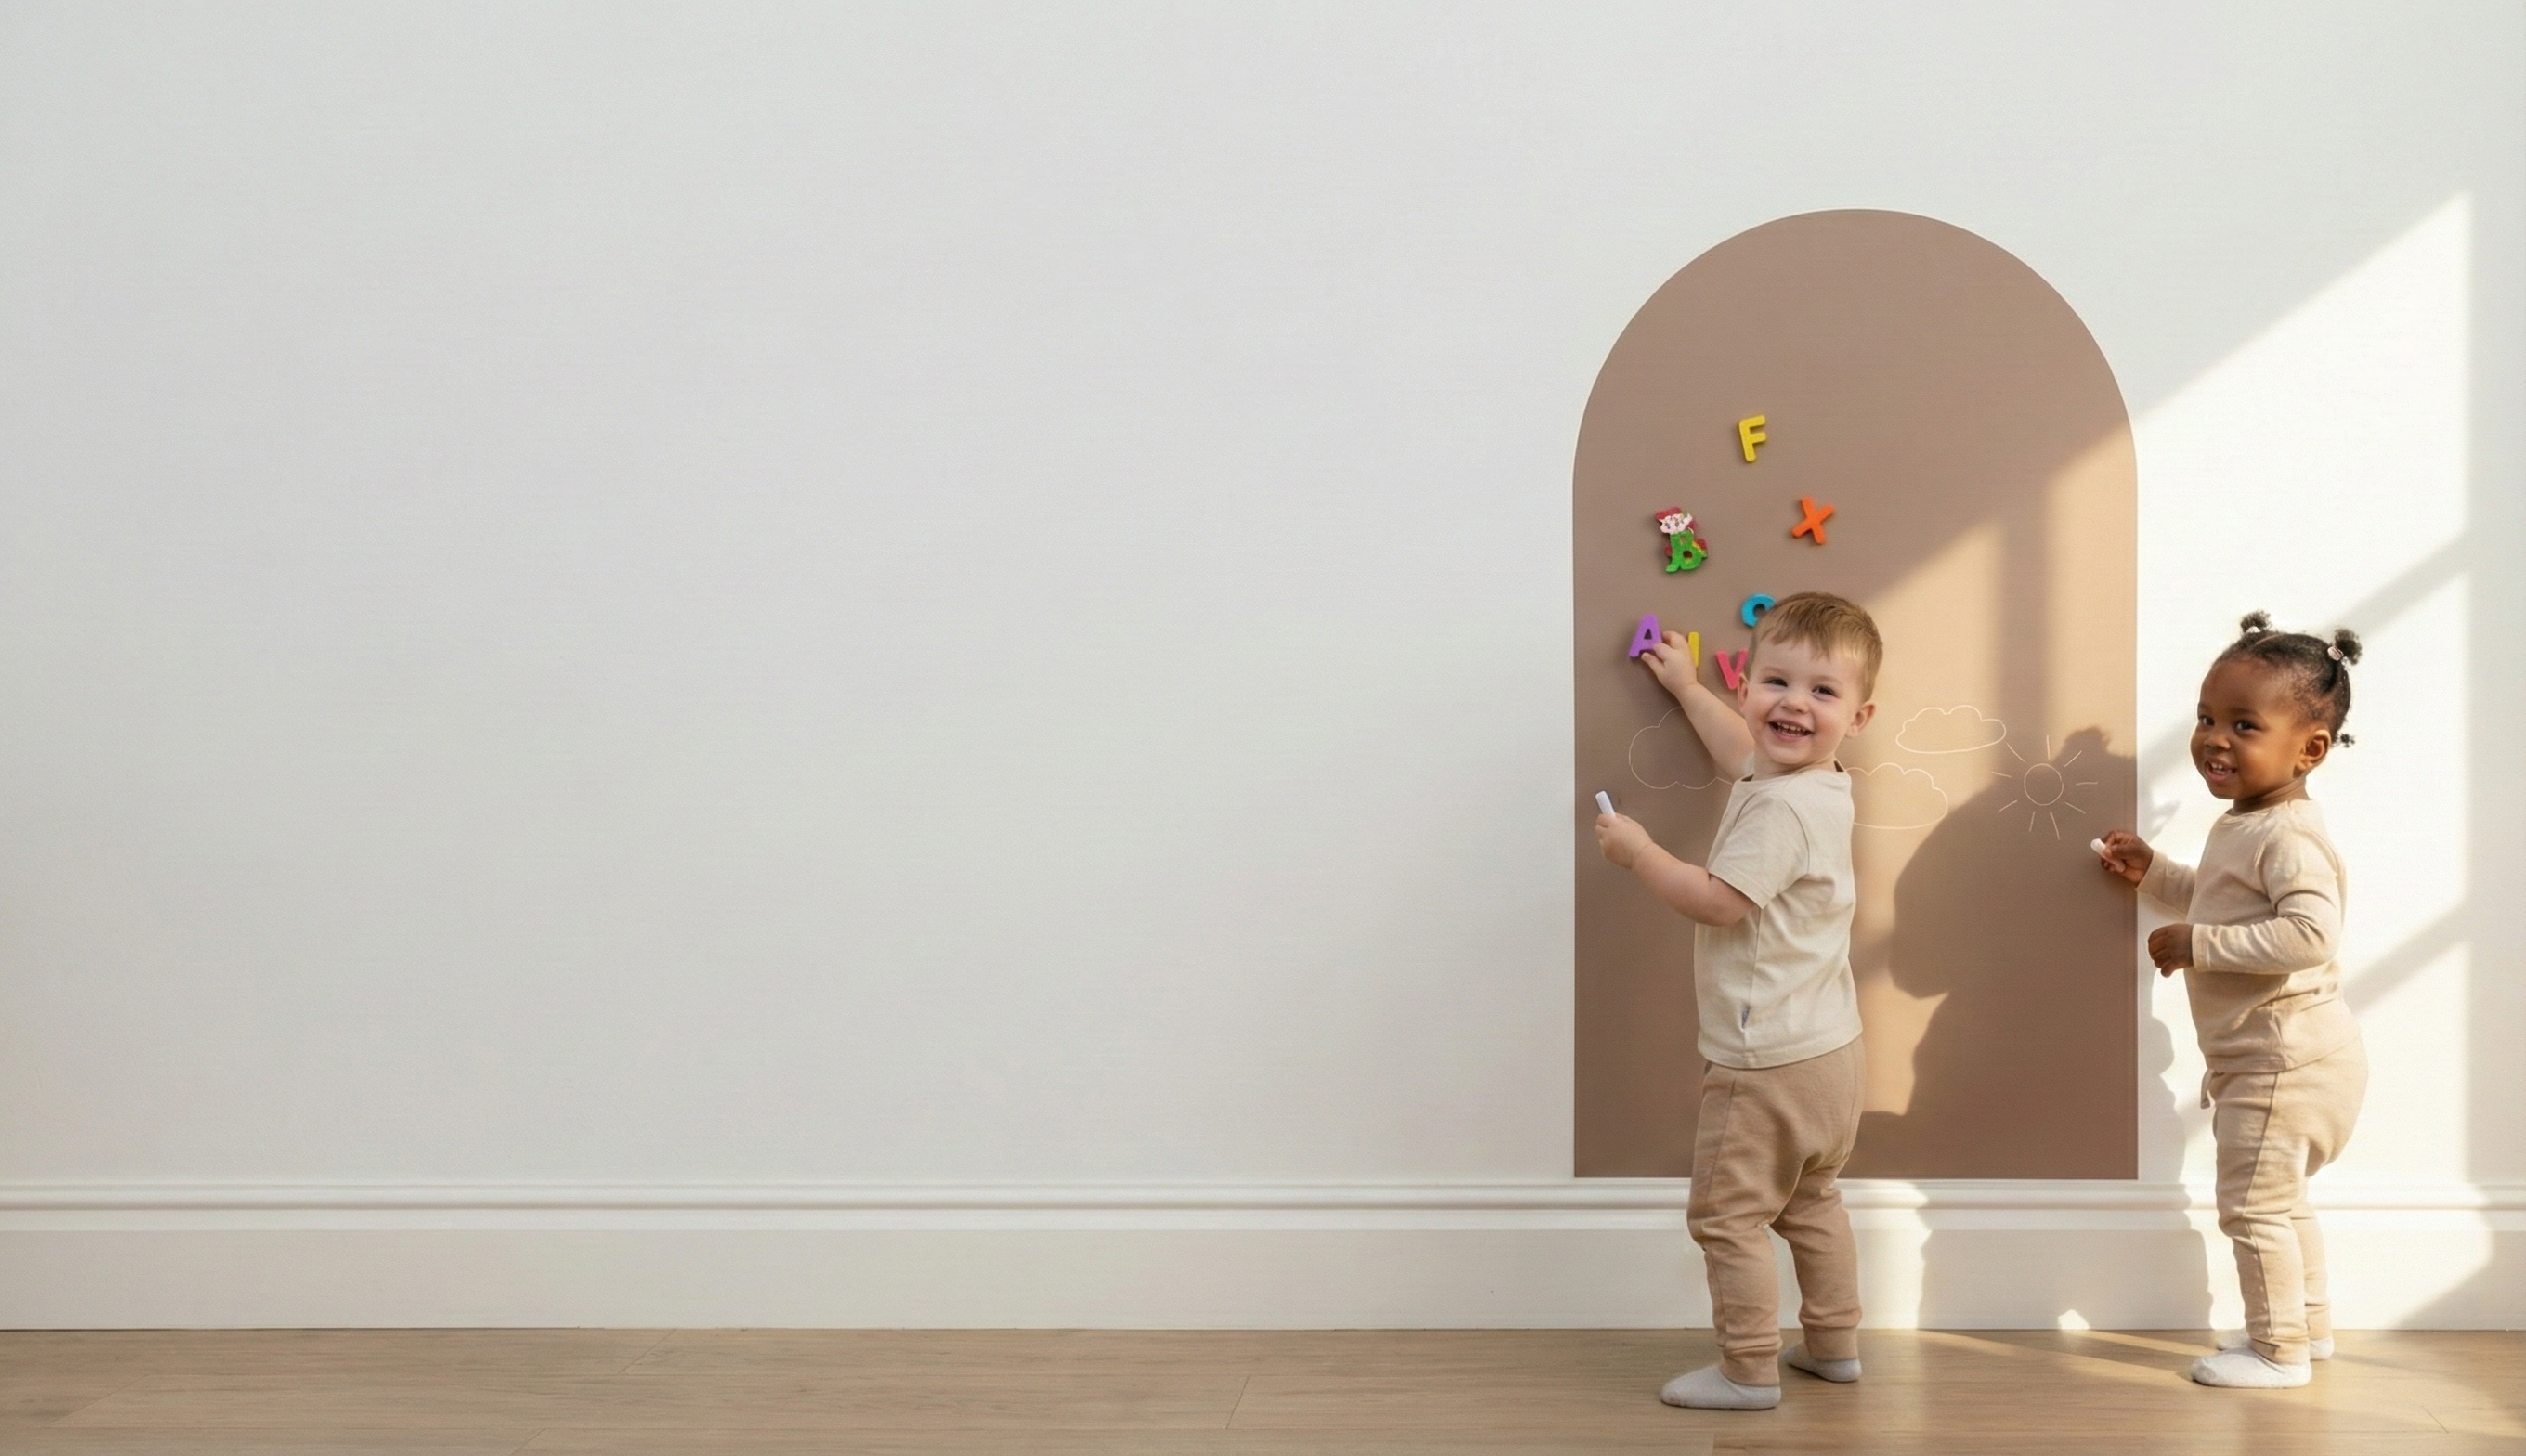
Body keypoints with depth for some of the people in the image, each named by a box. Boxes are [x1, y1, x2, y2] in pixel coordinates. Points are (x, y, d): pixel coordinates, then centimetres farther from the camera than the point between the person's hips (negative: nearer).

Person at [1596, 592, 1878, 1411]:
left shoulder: (1780, 808, -25)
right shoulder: (1800, 781, 7)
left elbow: (1718, 901, -28)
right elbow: (1741, 750, 30)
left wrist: (1638, 852, -16)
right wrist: (1686, 688, 41)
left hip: (1770, 1064, -10)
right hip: (1827, 1048, 10)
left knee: (1727, 1214, 1)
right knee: (1810, 1201, 24)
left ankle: (1749, 1370, 9)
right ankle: (1833, 1343, 35)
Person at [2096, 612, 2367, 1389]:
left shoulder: (2287, 838, -23)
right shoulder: (2243, 825, 9)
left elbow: (2310, 933, -36)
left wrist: (2198, 943, -31)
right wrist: (2153, 872, 18)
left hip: (2285, 1056, -11)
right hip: (2264, 1056, 11)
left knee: (2254, 1203, -1)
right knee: (2280, 1199, 23)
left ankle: (2279, 1350, 12)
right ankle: (2309, 1325, 37)